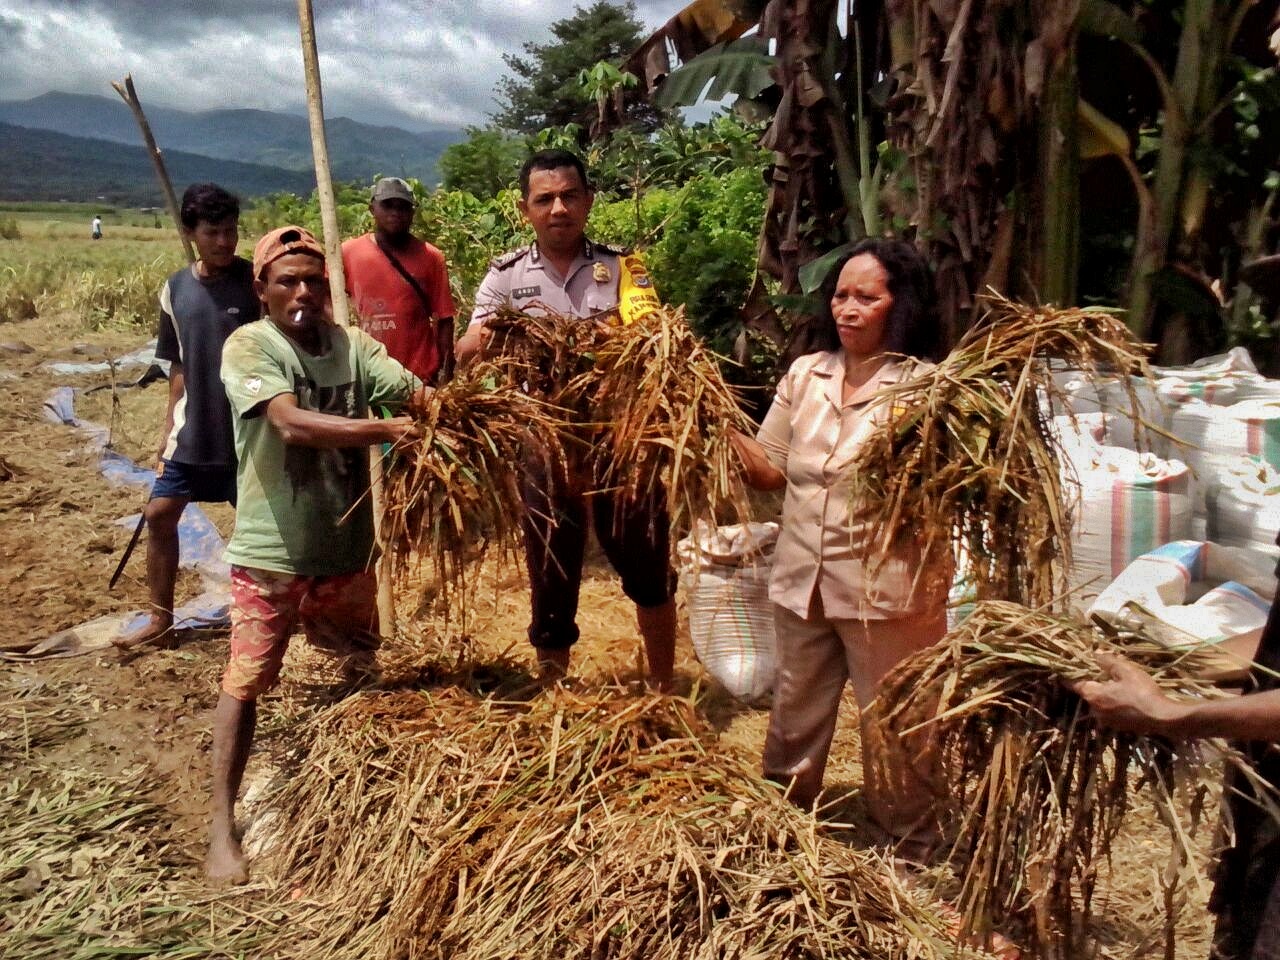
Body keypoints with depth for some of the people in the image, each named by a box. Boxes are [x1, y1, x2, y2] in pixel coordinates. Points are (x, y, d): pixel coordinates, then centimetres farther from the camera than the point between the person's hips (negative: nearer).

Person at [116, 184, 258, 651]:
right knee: (159, 514, 6)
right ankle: (160, 618, 21)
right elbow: (179, 368, 11)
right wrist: (168, 430, 10)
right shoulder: (175, 289, 3)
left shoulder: (255, 283, -10)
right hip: (193, 429, 5)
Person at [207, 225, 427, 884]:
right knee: (245, 683, 2)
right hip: (270, 552, -5)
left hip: (346, 546, 5)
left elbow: (417, 393, -13)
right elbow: (292, 424, -30)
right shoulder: (247, 347, -14)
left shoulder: (353, 346, 0)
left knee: (362, 670, 21)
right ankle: (222, 826, 14)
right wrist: (390, 431, -37)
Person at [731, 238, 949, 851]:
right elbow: (769, 471, 7)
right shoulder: (805, 375, 6)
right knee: (793, 720, 22)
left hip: (888, 589, -5)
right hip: (802, 581, 5)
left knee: (894, 730, 10)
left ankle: (910, 850, 33)